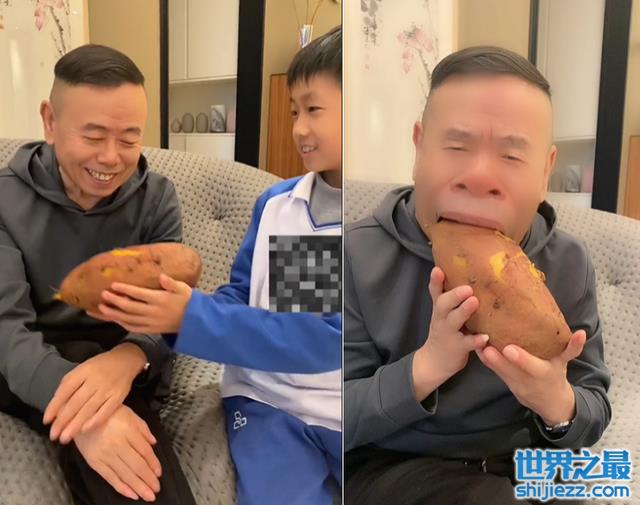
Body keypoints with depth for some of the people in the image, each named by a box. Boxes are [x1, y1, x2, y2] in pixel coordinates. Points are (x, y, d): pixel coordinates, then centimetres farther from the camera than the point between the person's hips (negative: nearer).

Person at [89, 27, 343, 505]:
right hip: (270, 404, 2)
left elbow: (330, 340, -19)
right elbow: (238, 299, 7)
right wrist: (176, 306, -14)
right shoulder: (274, 203, 3)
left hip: (336, 416, -2)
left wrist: (193, 318, -22)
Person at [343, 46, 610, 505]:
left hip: (530, 465, 5)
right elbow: (343, 422, -13)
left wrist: (557, 403, -22)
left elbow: (595, 417, 1)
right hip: (392, 466, -4)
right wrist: (427, 366, -28)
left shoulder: (568, 264, -5)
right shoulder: (359, 256, -16)